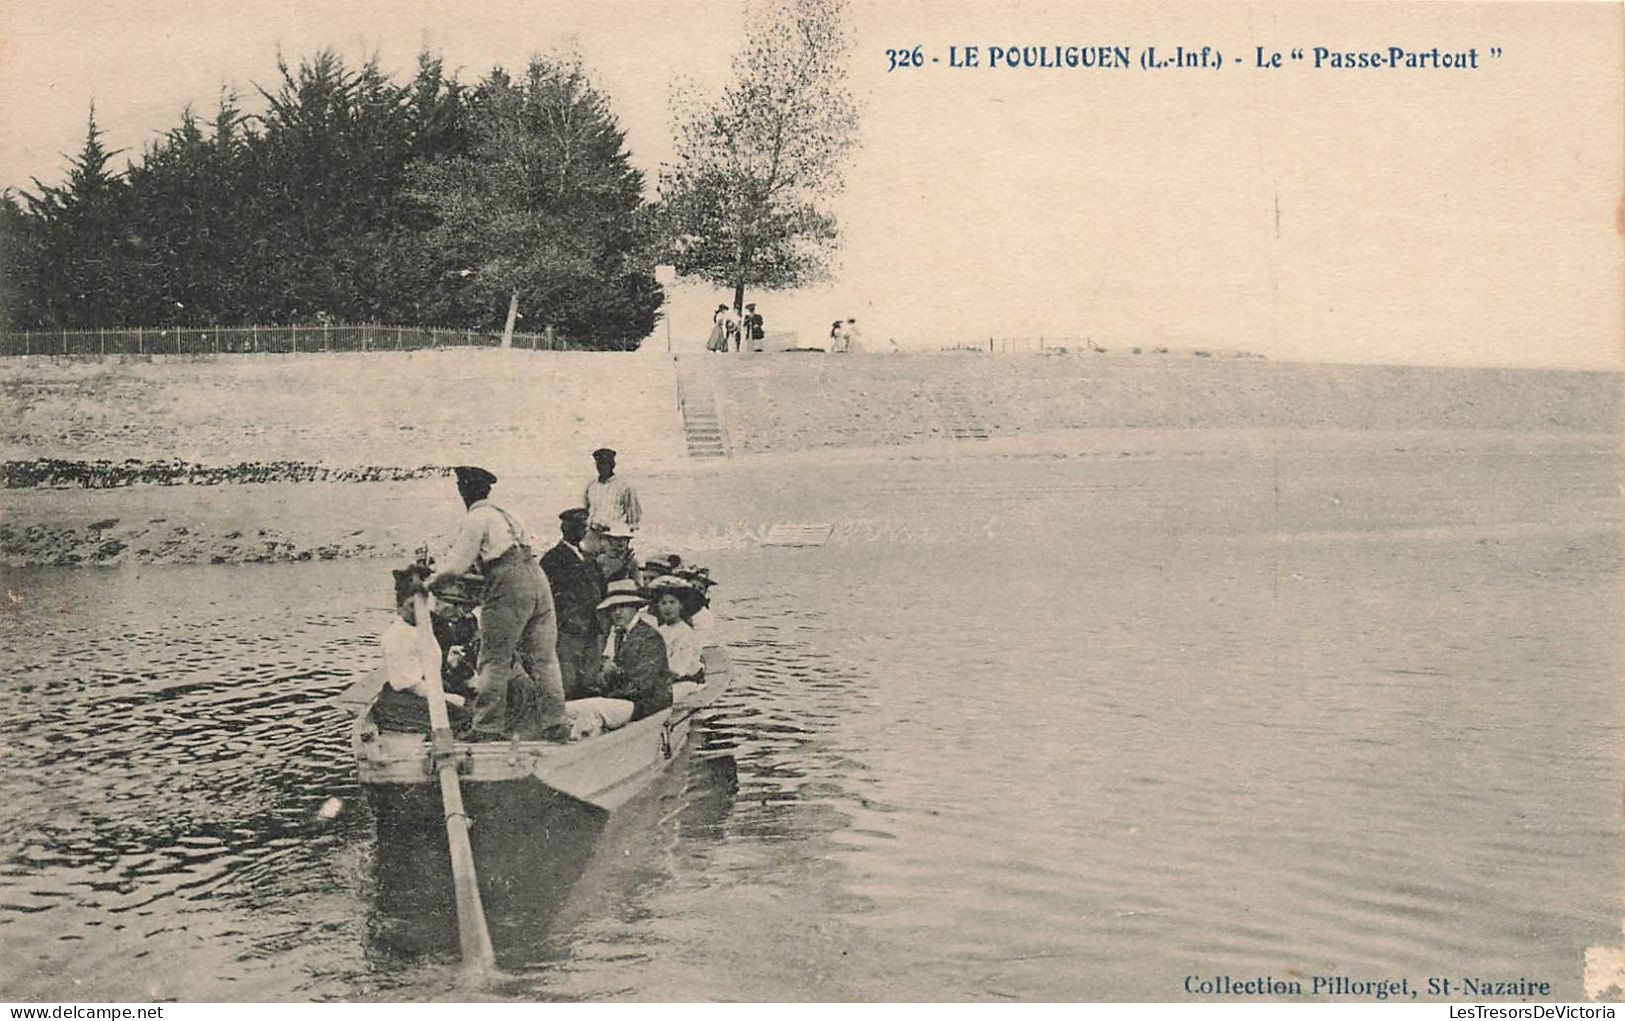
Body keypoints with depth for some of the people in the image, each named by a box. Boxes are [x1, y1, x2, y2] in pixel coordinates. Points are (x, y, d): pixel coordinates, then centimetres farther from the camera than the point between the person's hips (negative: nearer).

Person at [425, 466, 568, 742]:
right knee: (543, 658, 8)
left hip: (509, 588, -7)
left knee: (493, 662, 0)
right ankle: (556, 726, 8)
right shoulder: (503, 515, 25)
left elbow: (455, 568, -2)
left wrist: (430, 582, 15)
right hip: (538, 580, 8)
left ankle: (487, 730, 1)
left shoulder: (476, 518, 0)